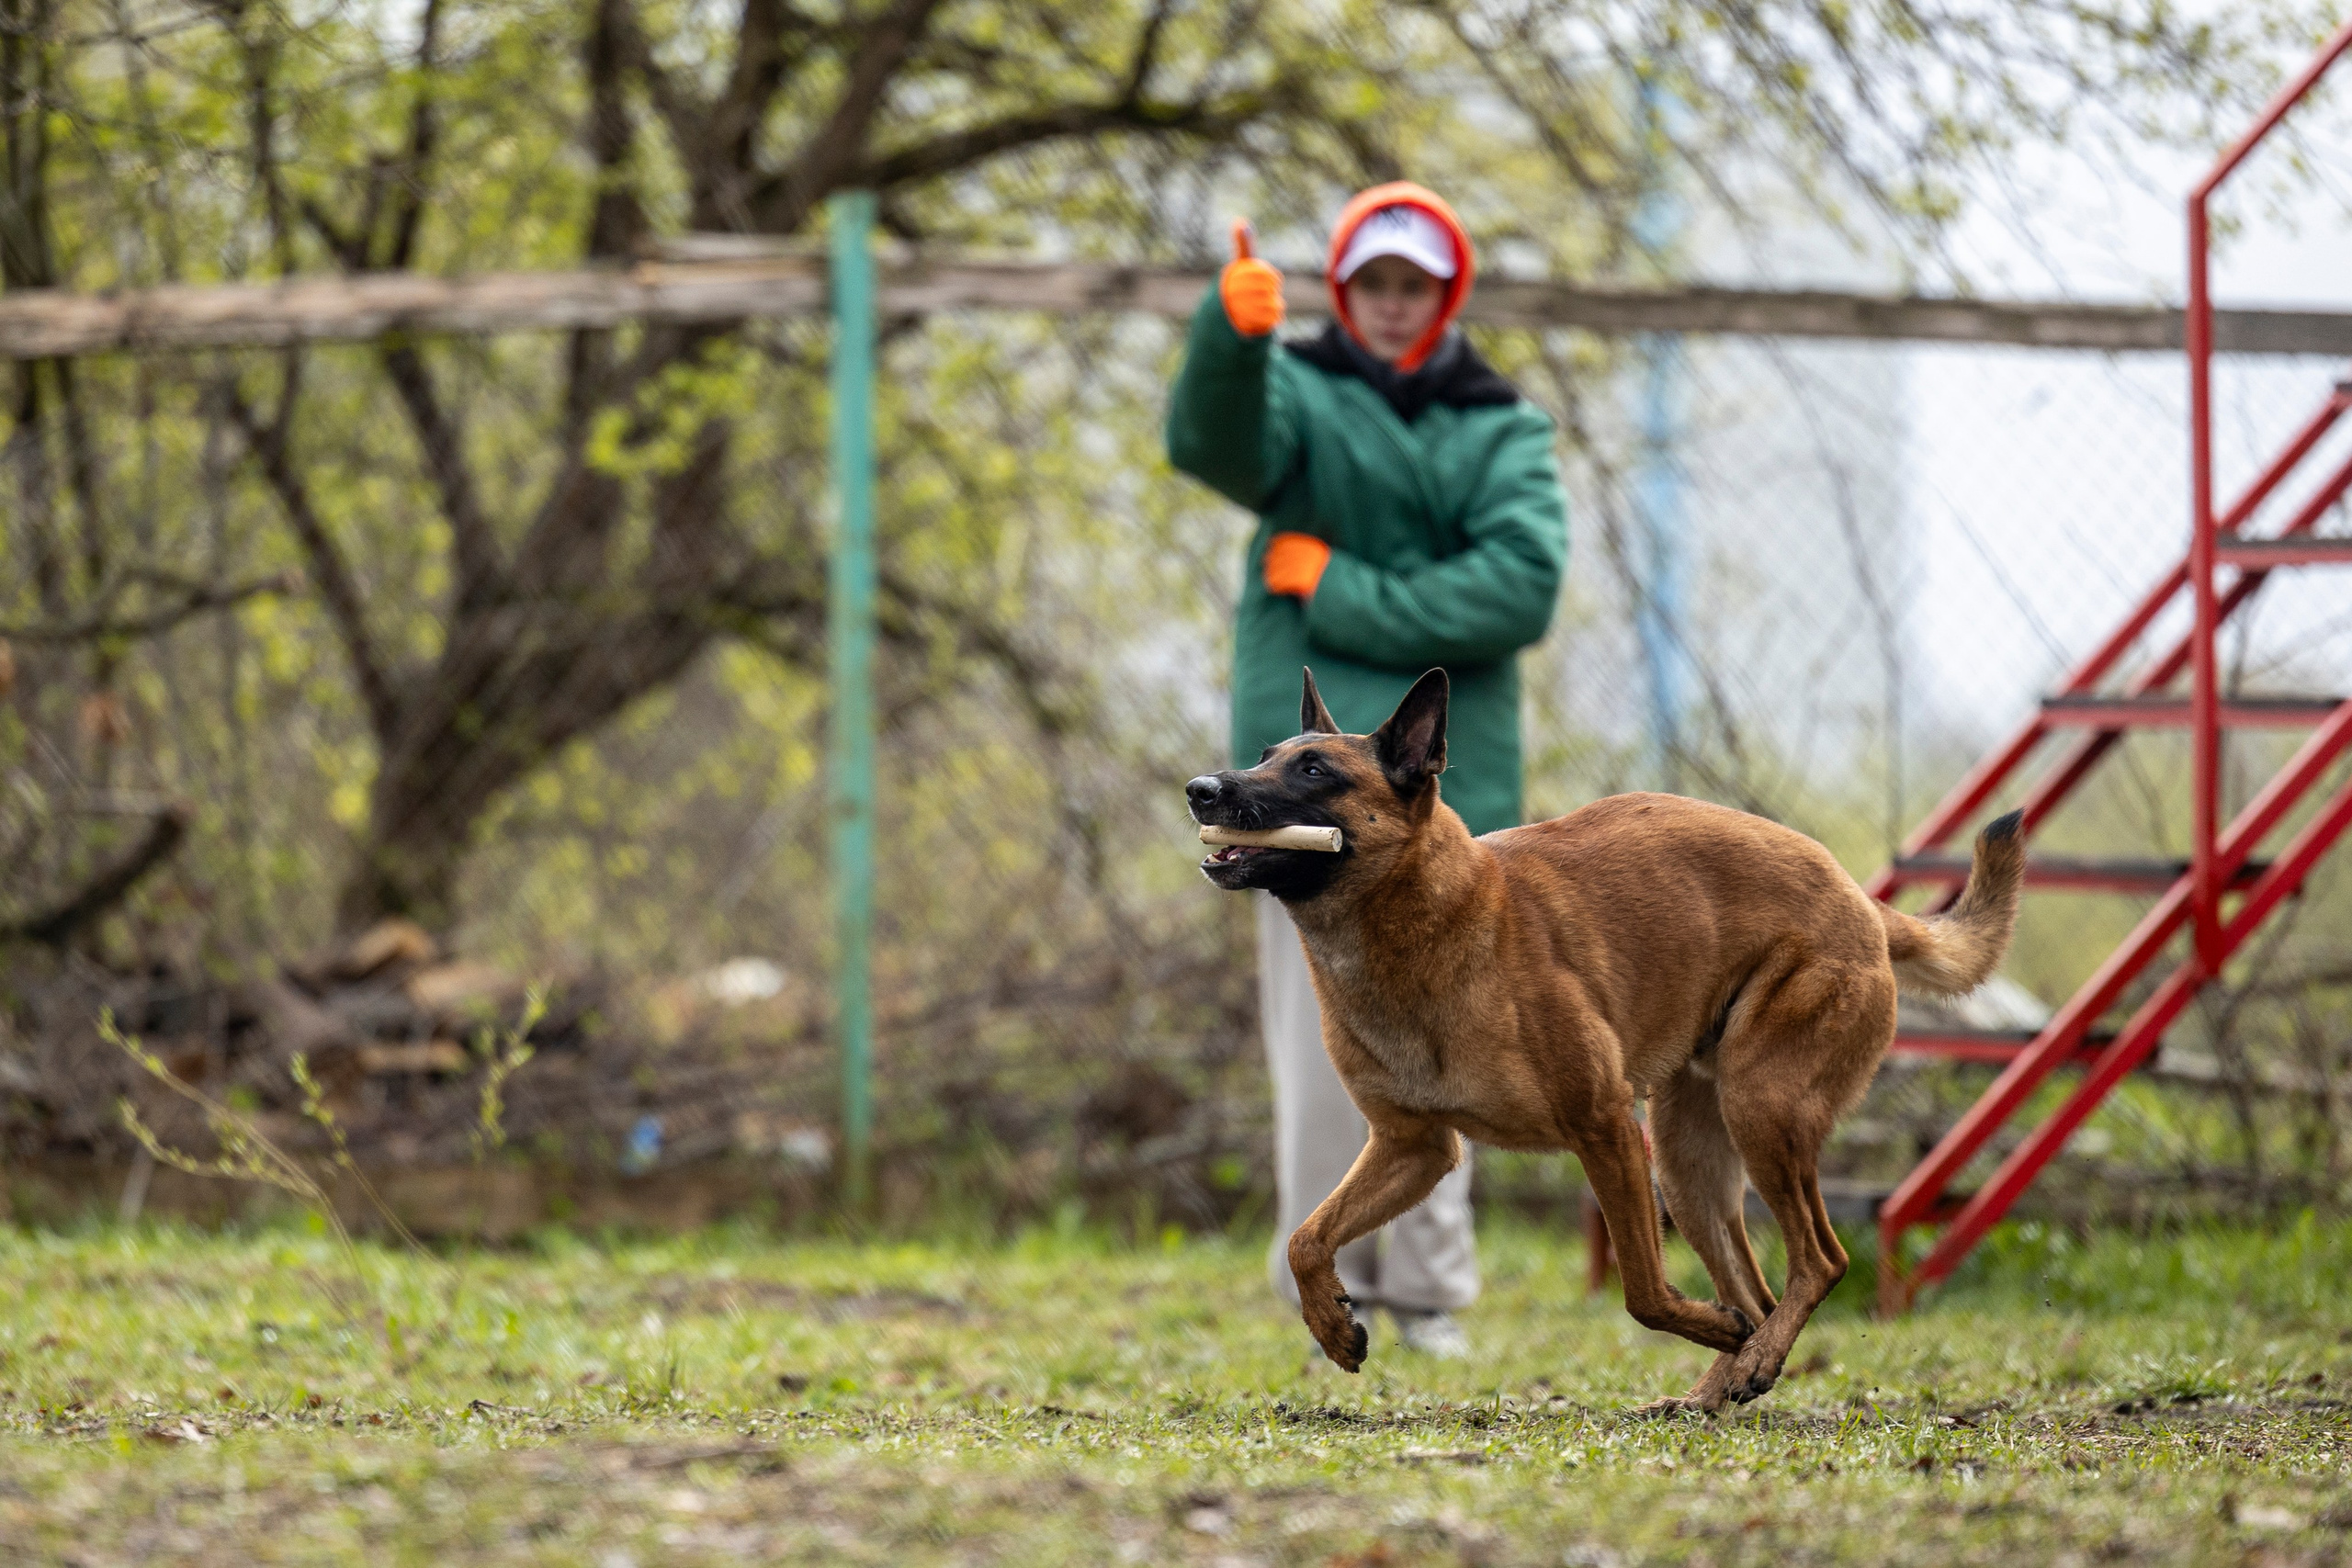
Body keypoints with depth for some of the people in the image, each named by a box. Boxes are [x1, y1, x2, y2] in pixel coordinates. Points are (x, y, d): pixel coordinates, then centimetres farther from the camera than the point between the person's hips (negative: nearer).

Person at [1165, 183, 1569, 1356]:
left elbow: (1522, 587, -5)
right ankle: (1327, 1285, 1)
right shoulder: (1299, 392, 7)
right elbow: (1215, 443, -18)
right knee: (1325, 1042, -6)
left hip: (1452, 776, 2)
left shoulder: (1503, 431, 12)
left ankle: (1428, 1287, 9)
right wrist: (1231, 333, -38)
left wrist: (1342, 595, -9)